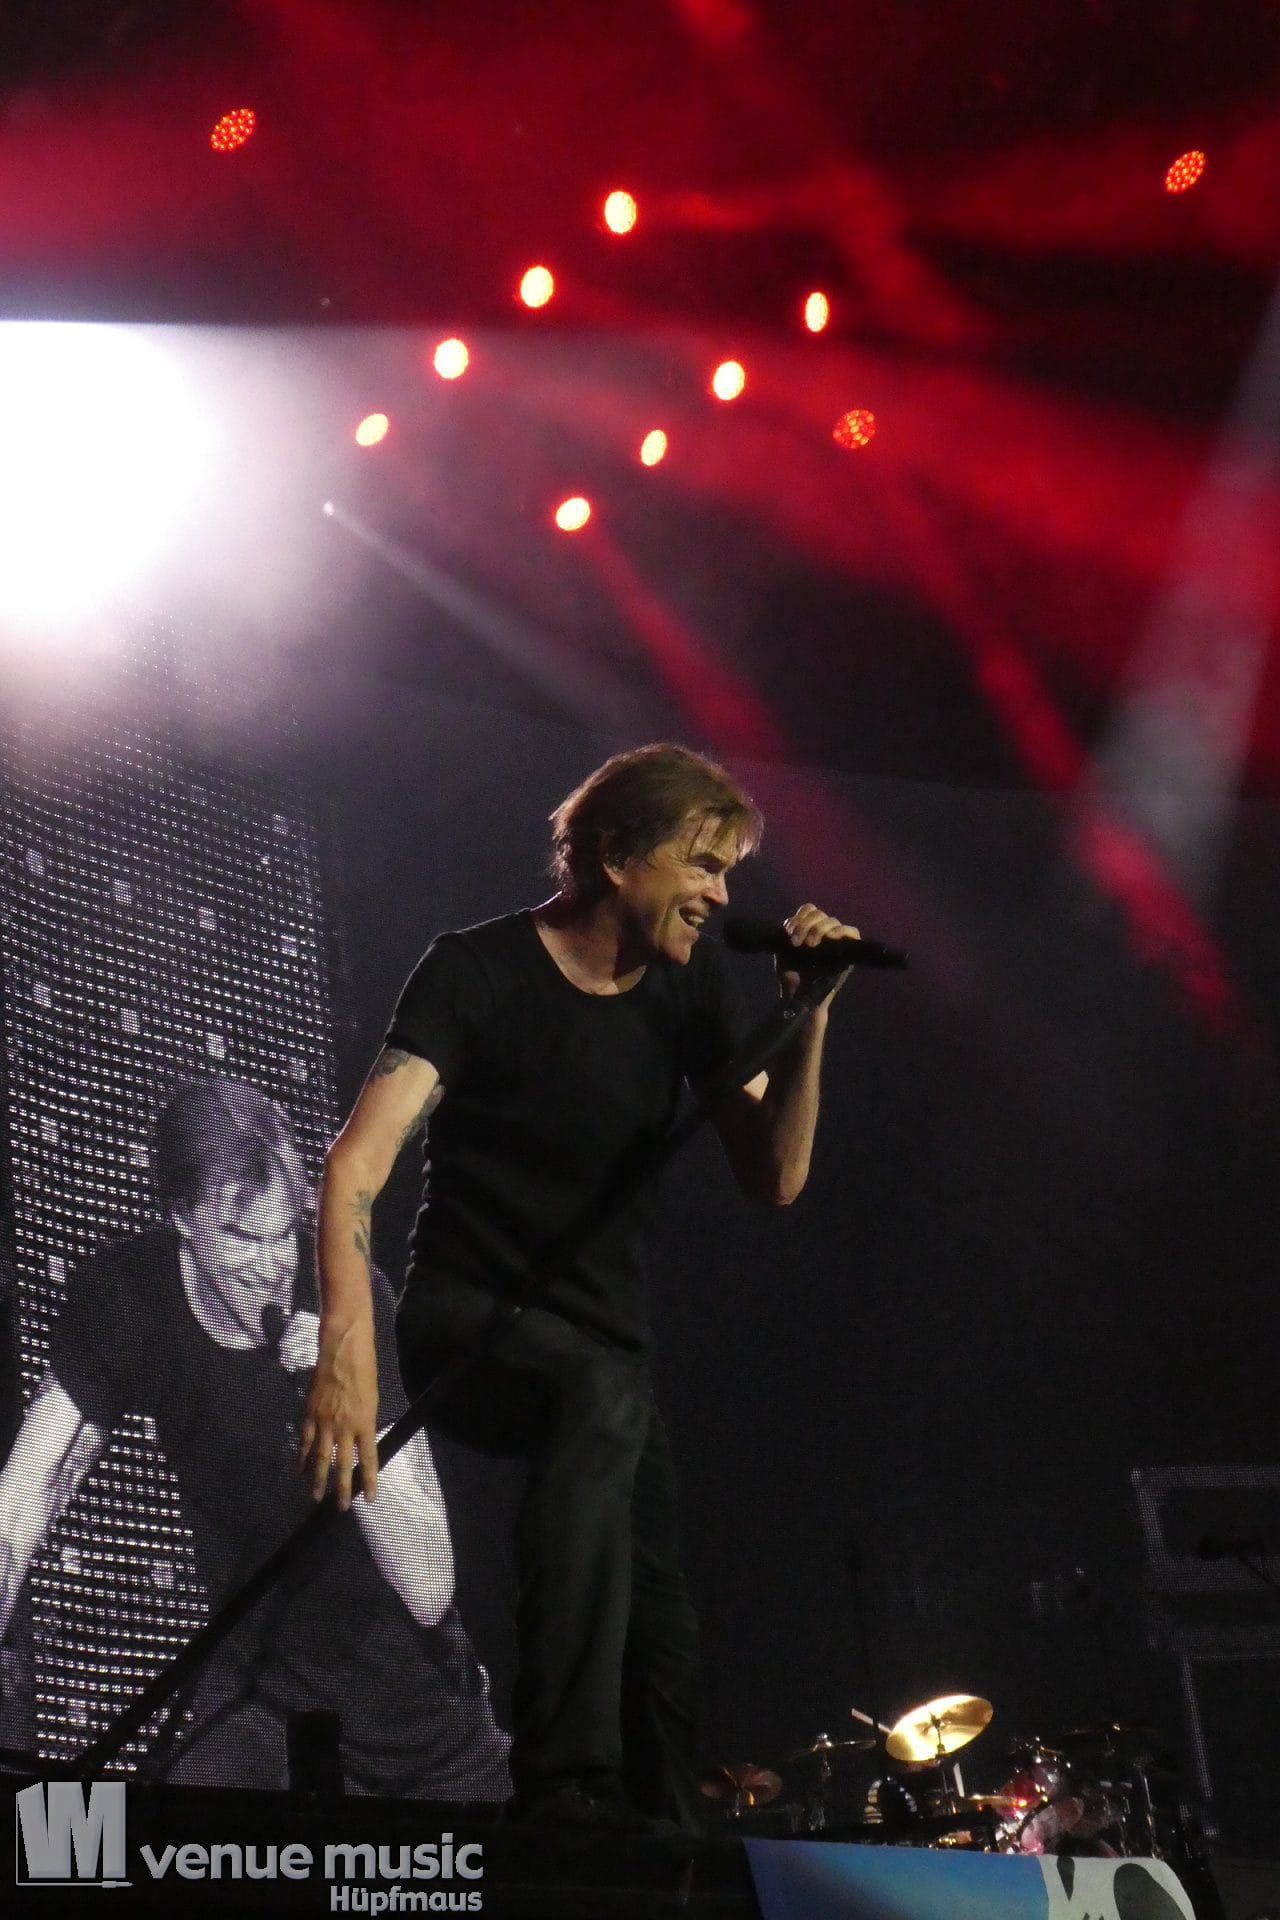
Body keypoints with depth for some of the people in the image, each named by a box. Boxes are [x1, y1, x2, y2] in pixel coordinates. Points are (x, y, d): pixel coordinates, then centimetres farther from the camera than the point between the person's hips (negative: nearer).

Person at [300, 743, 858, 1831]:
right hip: (468, 1324, -6)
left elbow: (775, 1177, 2)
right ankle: (565, 1782, -40)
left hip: (607, 1347, 6)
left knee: (664, 1648, -4)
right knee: (606, 1393, -38)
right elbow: (360, 1160, -26)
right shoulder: (481, 970, -13)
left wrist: (808, 1021, -14)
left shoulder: (690, 983, 3)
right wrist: (348, 1351, -41)